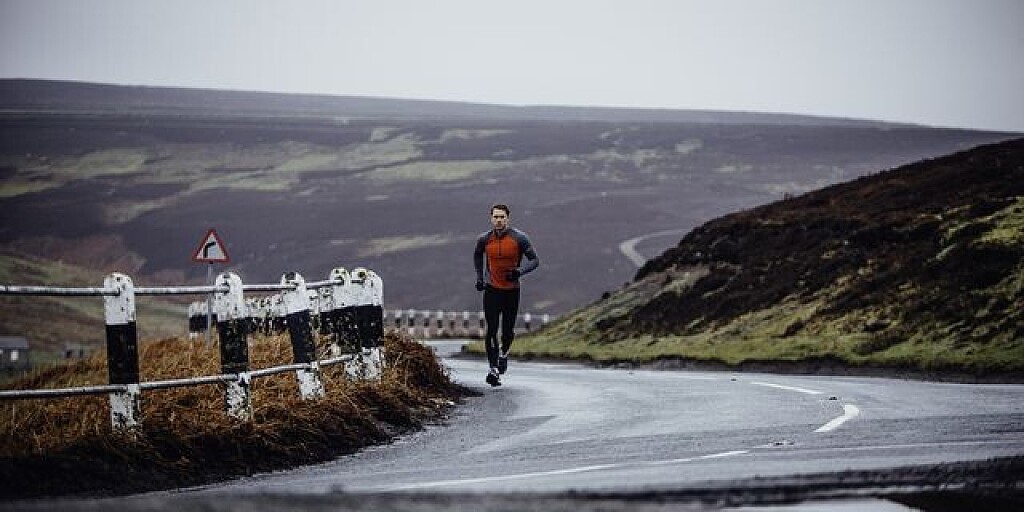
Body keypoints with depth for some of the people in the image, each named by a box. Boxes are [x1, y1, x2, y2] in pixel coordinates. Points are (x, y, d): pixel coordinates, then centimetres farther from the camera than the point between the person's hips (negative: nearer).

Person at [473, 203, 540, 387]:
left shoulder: (519, 238, -10)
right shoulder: (485, 239, -3)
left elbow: (535, 260, -5)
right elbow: (477, 255, 20)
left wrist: (520, 271, -22)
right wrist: (479, 277, 11)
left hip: (512, 290, 0)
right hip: (492, 289, 0)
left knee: (508, 330, 10)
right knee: (491, 330, -11)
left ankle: (504, 353, 43)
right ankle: (493, 369, -13)